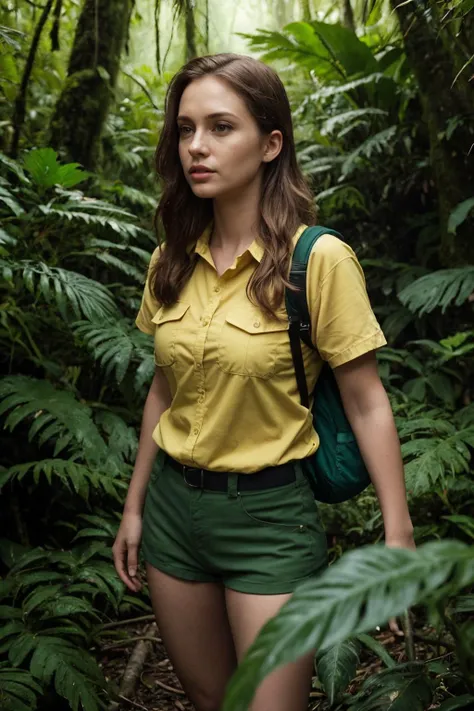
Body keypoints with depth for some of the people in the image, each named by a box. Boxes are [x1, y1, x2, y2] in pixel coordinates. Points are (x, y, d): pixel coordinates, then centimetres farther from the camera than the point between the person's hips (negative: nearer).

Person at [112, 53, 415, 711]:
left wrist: (399, 539, -13)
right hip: (172, 504, 5)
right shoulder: (170, 262, 1)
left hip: (269, 513, -5)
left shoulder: (319, 260, -16)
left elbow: (367, 405, -12)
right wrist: (135, 505, 15)